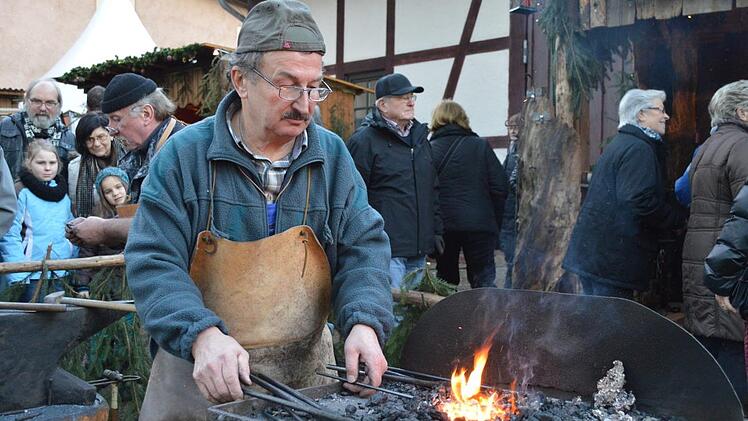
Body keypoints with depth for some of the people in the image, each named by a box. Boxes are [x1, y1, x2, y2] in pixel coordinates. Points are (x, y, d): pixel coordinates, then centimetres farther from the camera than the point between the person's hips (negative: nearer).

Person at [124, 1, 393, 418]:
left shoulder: (333, 156, -2)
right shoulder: (185, 154, -10)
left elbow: (363, 247, -1)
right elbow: (154, 262, -13)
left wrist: (364, 322, -20)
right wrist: (202, 335, -29)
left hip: (306, 369, 3)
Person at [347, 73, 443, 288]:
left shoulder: (420, 138, 18)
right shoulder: (364, 140, -6)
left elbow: (433, 190, 24)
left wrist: (436, 231, 19)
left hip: (419, 249, 8)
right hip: (387, 248, -8)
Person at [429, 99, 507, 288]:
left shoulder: (429, 150, 2)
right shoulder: (480, 146, 3)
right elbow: (499, 187, 1)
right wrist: (495, 223, 9)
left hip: (442, 224, 1)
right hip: (478, 224, -1)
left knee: (445, 280, 13)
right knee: (484, 279, 4)